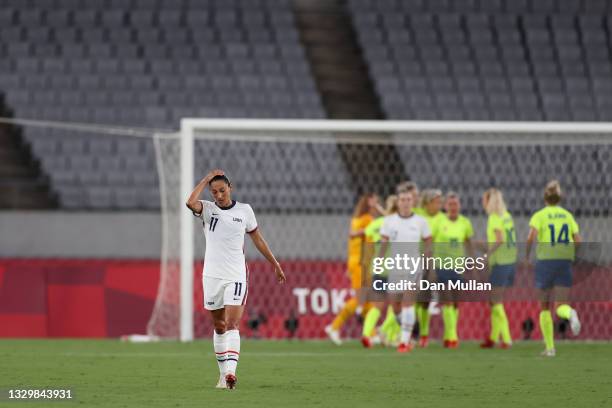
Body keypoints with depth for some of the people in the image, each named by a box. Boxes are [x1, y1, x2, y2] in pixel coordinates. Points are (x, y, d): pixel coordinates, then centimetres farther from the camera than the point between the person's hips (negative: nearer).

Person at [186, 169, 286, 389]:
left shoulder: (244, 210, 3)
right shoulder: (207, 209, 0)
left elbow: (258, 239, 14)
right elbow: (191, 202, -23)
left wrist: (275, 264, 17)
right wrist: (206, 179, -13)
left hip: (236, 276, -1)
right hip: (212, 276, 1)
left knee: (232, 325, -14)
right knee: (219, 326, 9)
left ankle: (230, 371, -26)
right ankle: (223, 373, 19)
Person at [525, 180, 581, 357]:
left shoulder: (540, 215, -1)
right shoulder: (567, 215, 9)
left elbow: (531, 236, -17)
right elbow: (578, 241, 4)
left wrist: (526, 255, -4)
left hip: (545, 261, -2)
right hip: (565, 262, 2)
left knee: (545, 307, 14)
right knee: (560, 306, 0)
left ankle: (550, 347, 12)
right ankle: (570, 314, -38)